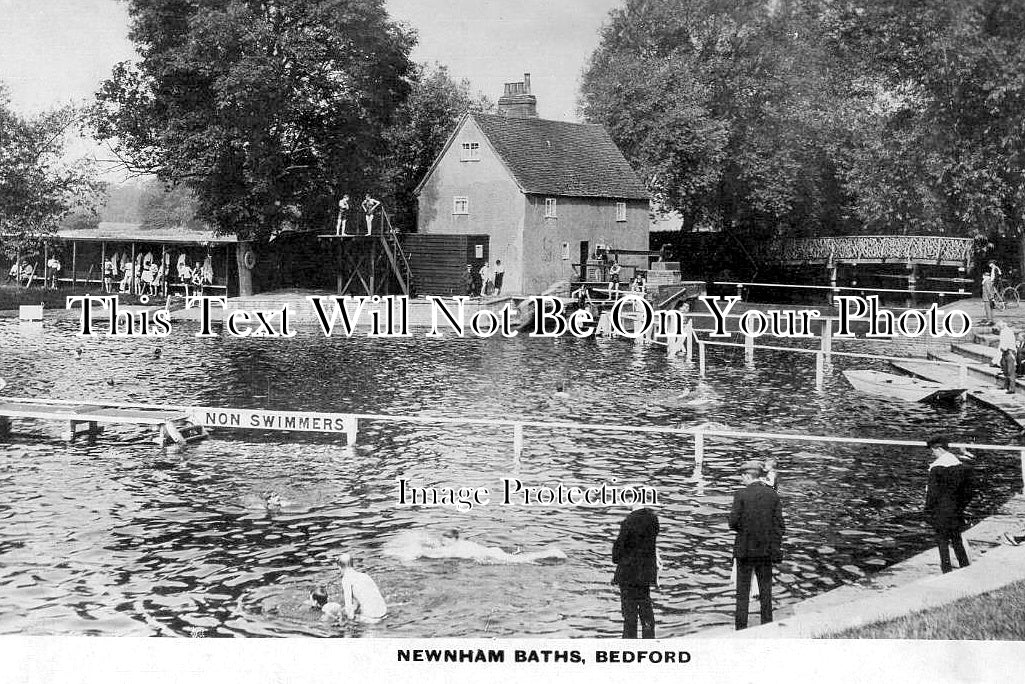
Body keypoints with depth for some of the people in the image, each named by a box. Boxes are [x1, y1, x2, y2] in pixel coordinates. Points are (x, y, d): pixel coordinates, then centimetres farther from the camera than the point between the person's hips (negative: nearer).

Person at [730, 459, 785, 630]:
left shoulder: (741, 495, -9)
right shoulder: (773, 495, 1)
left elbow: (733, 522, -12)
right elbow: (779, 525, 0)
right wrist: (776, 549, 6)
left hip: (745, 548, -3)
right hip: (766, 549, 3)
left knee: (743, 591, 5)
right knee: (766, 590, 11)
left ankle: (741, 627, 5)